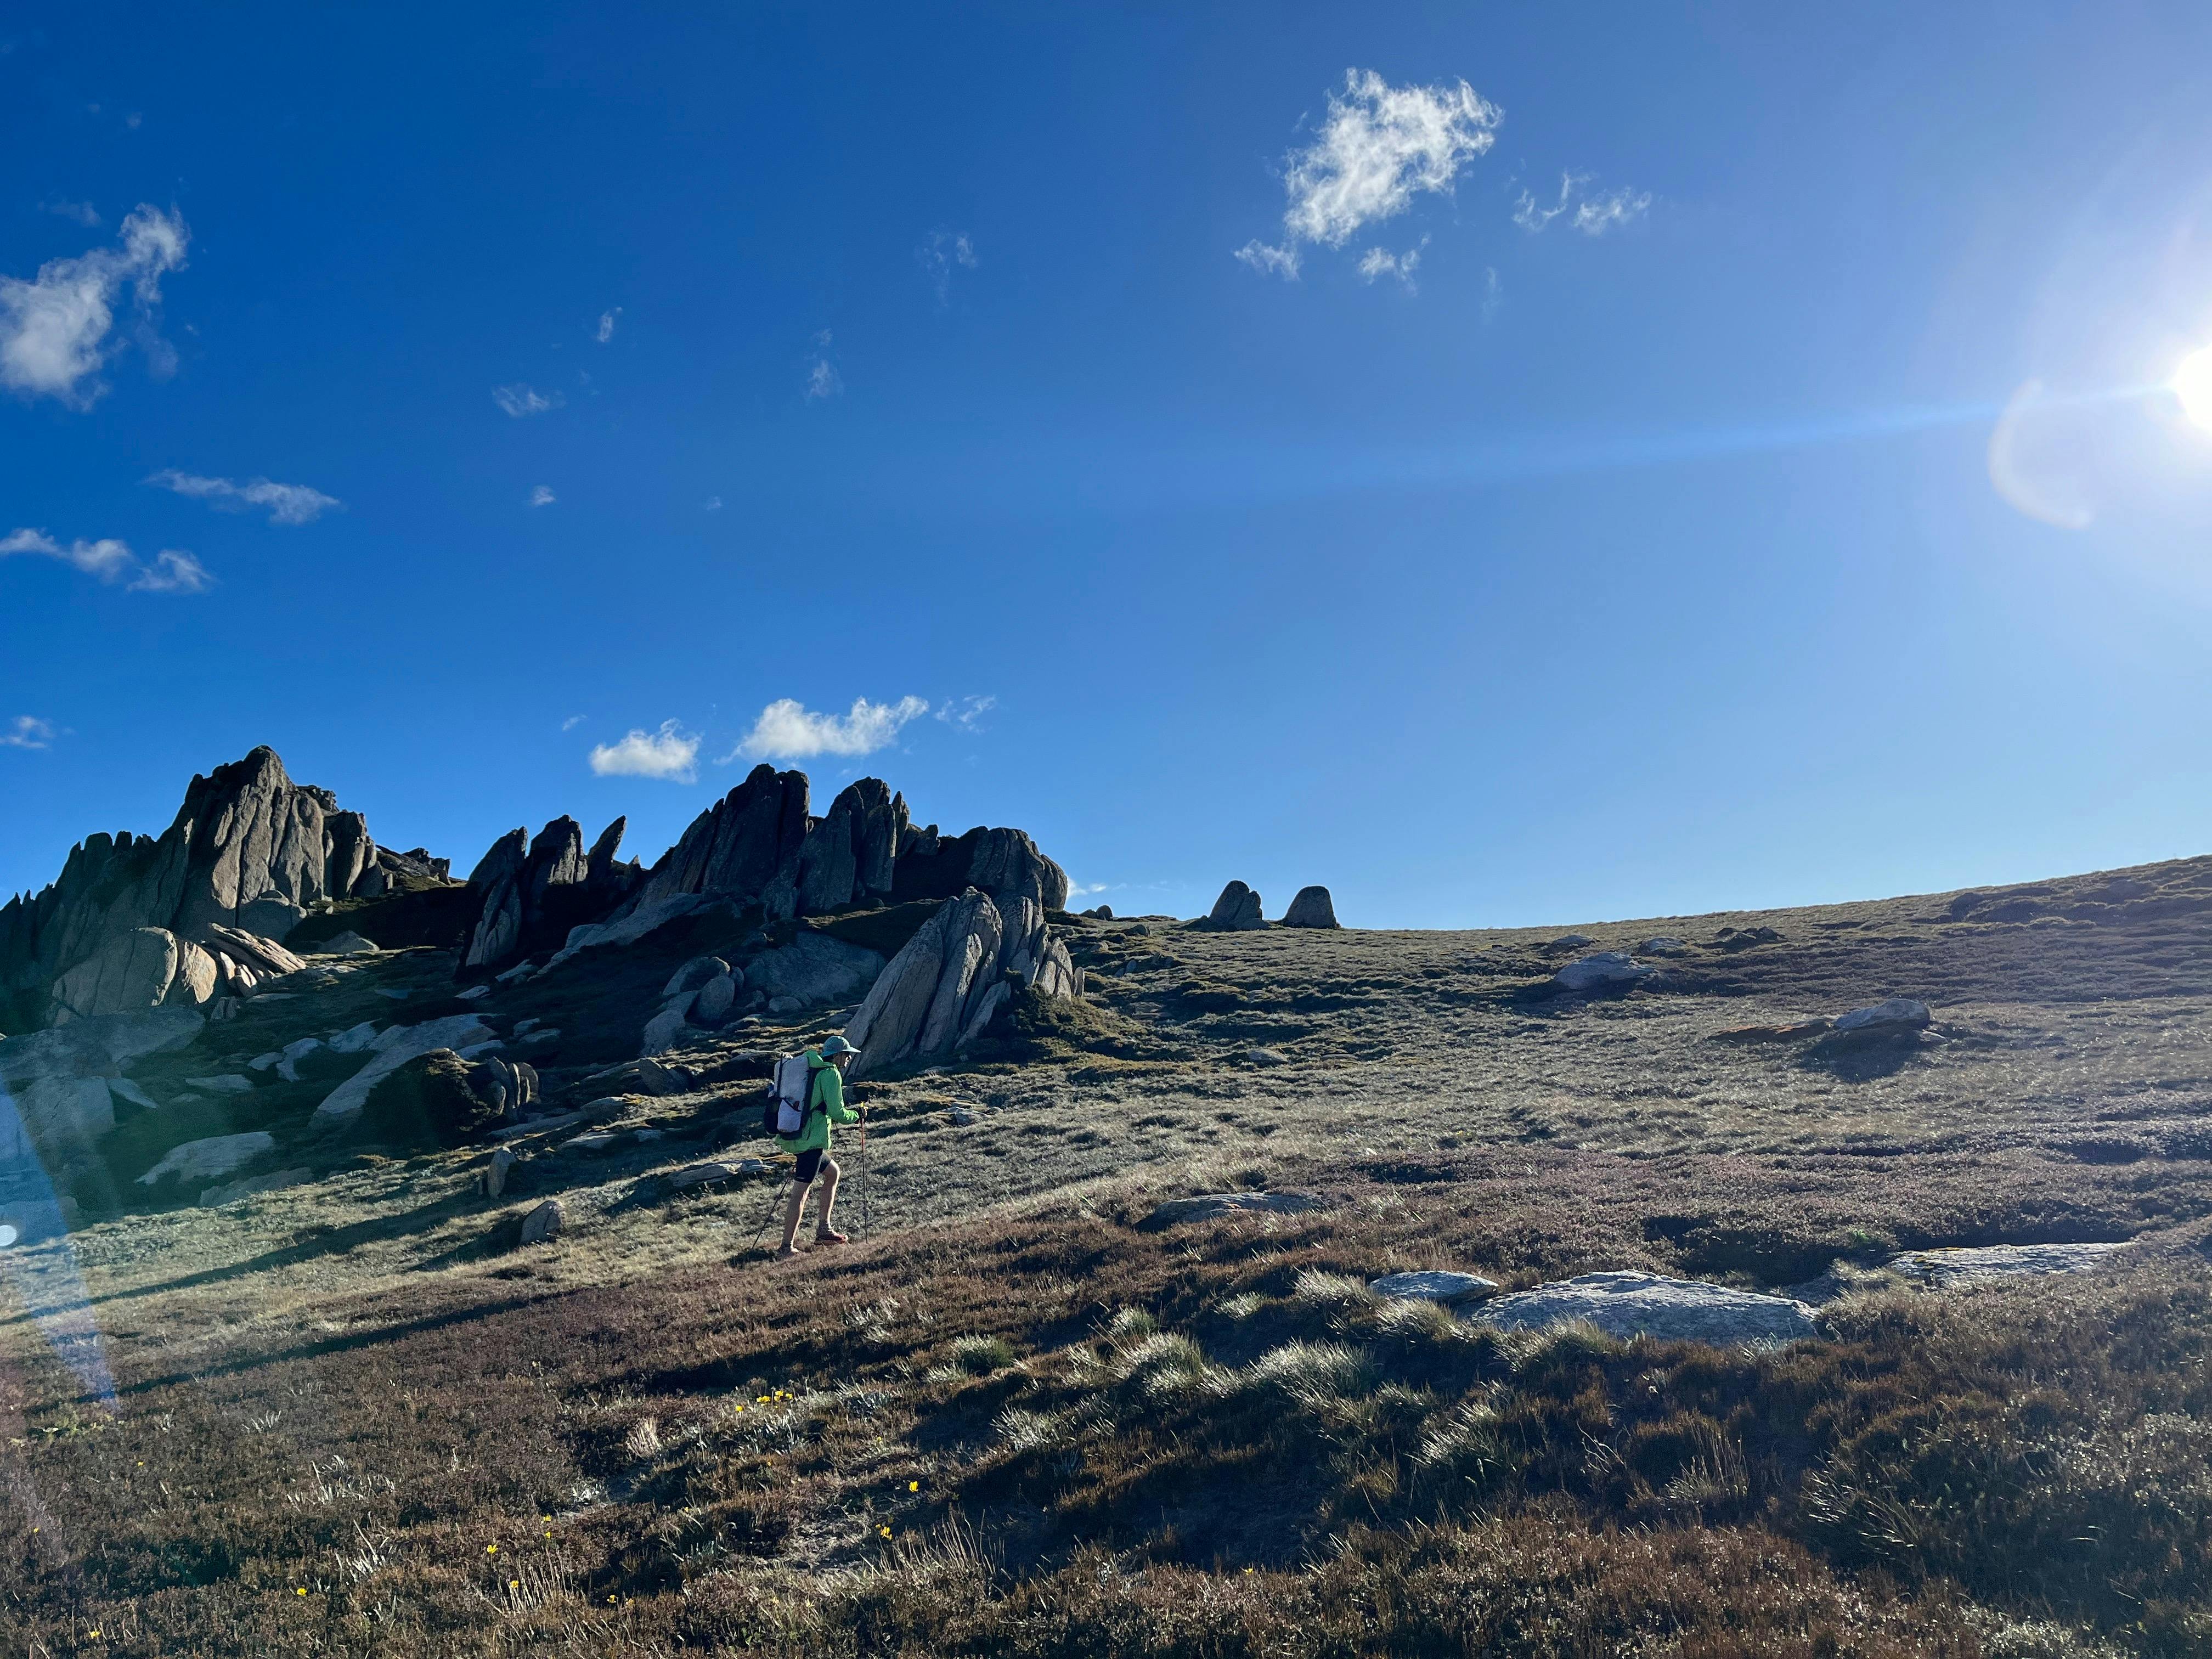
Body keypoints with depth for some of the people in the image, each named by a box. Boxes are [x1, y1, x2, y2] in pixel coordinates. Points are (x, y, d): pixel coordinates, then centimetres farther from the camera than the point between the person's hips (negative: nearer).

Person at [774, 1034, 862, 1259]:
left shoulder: (809, 1069, 16)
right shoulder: (831, 1074, -10)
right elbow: (837, 1112, -14)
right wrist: (856, 1116, 3)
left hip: (791, 1137, 9)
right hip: (811, 1141, -9)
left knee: (833, 1171, 24)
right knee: (800, 1192, -6)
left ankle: (824, 1229, 25)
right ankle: (786, 1248, -4)